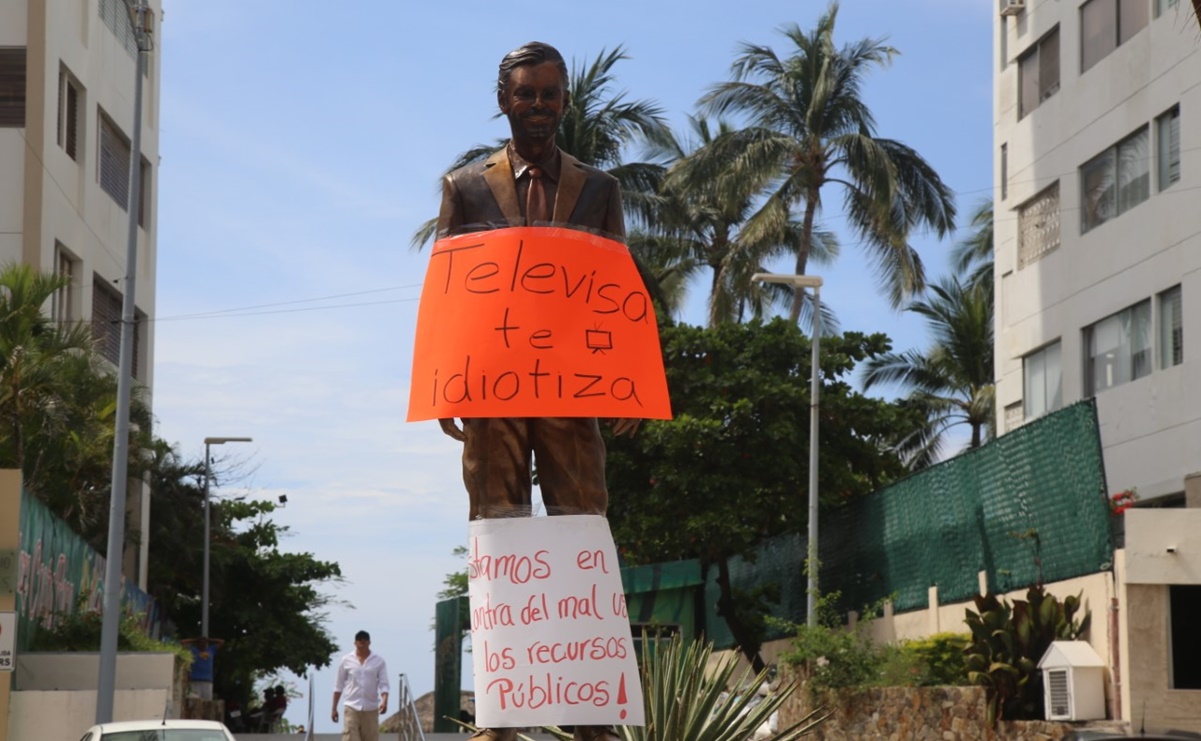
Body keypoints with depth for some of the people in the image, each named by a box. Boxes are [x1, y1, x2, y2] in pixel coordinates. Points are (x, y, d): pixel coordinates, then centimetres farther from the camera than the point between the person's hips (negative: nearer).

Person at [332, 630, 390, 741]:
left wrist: (384, 701, -21)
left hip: (371, 708, 1)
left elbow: (383, 684, -2)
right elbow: (338, 686, 7)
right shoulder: (346, 660, 2)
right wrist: (334, 708, 6)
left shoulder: (379, 661, 2)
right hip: (352, 707, -1)